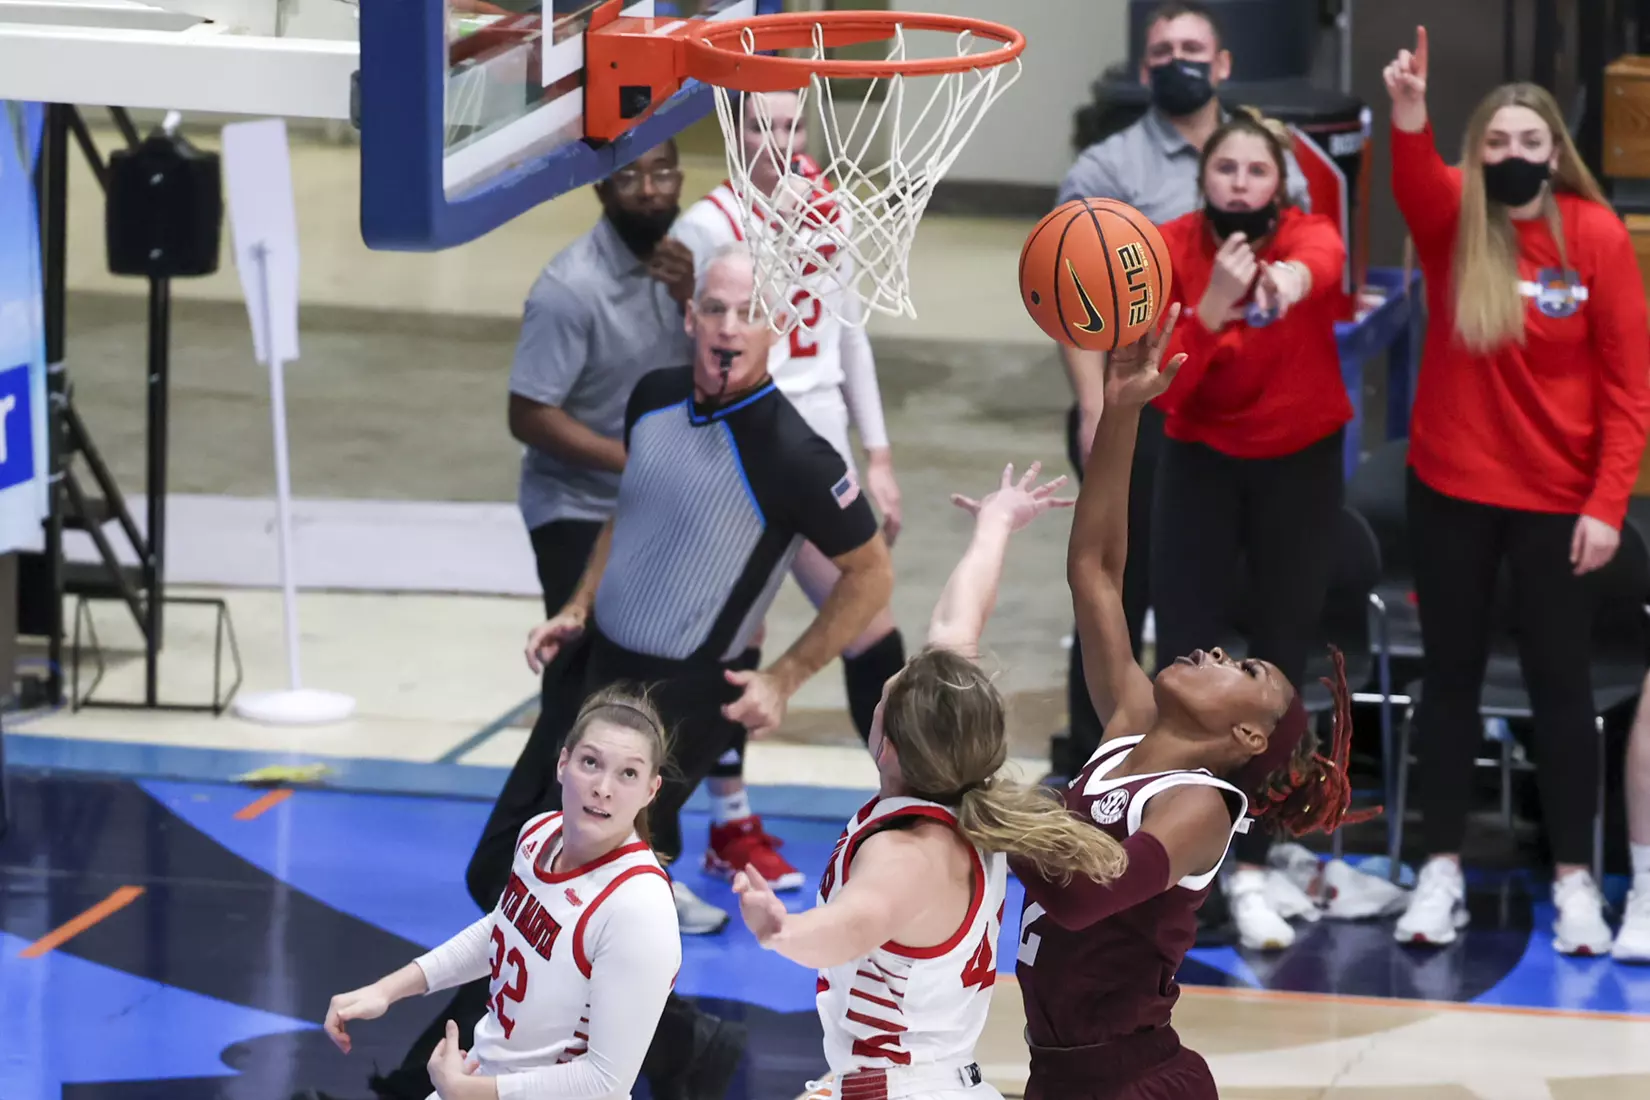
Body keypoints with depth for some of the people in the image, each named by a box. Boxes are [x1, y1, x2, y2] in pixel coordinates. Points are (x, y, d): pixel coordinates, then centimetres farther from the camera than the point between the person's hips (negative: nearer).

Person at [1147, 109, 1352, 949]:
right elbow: (1158, 388, -21)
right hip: (1201, 462, 1)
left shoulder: (1306, 233, -17)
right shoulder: (1170, 251, -13)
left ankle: (1252, 865, 9)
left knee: (1279, 664, 1)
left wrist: (1294, 278, -69)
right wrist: (1212, 307, -38)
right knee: (1183, 657, -4)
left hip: (1300, 465, 0)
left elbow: (1322, 258, -44)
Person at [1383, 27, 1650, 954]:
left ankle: (1575, 880, 14)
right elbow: (1417, 187, -29)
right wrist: (1409, 118, -50)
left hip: (1558, 501, -2)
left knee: (1561, 683, 5)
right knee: (1452, 676, 10)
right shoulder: (1454, 221, -5)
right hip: (1451, 491, 2)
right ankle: (1444, 869, 18)